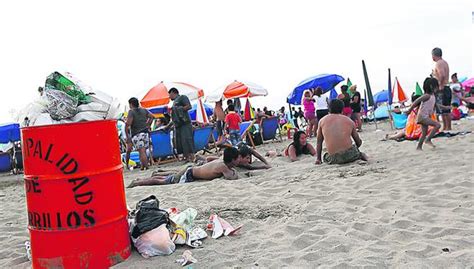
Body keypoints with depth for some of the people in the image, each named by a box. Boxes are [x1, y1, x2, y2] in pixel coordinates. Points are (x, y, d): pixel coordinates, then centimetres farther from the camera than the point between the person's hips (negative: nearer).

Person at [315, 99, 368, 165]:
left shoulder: (322, 121, 11)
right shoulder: (349, 121, 12)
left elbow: (319, 143, 16)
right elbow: (359, 142, 21)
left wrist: (318, 159, 26)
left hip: (334, 159, -2)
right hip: (349, 155, 2)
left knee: (325, 156, 31)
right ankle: (360, 155, 5)